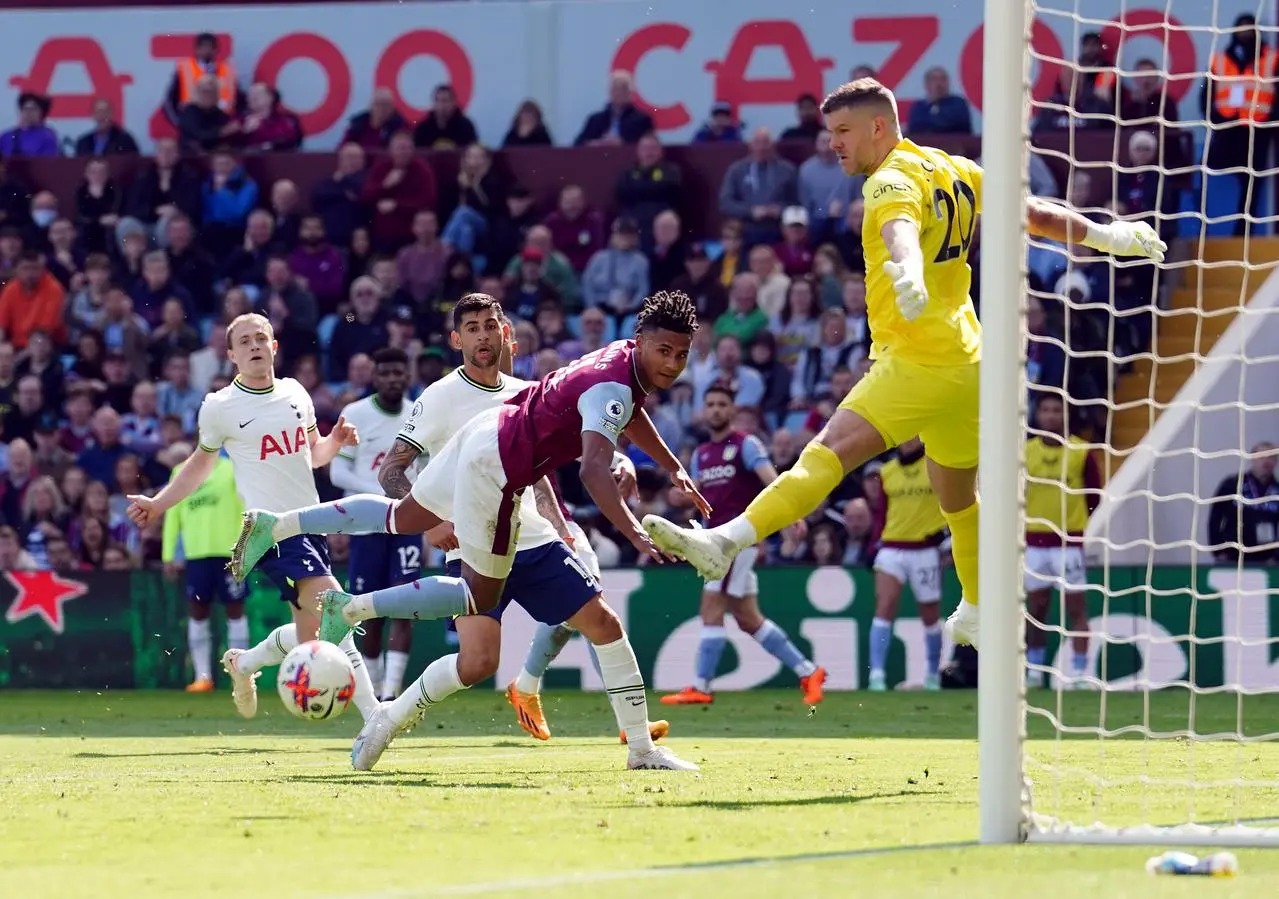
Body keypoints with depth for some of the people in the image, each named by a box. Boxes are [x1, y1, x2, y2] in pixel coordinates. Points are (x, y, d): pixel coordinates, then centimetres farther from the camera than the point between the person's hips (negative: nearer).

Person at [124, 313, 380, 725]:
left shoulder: (295, 393, 10)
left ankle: (243, 663, 37)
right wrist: (158, 504, 7)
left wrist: (334, 442, 2)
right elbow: (202, 462, 15)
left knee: (310, 636, 8)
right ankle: (373, 714, -22)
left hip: (309, 525, 6)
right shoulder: (220, 407, -2)